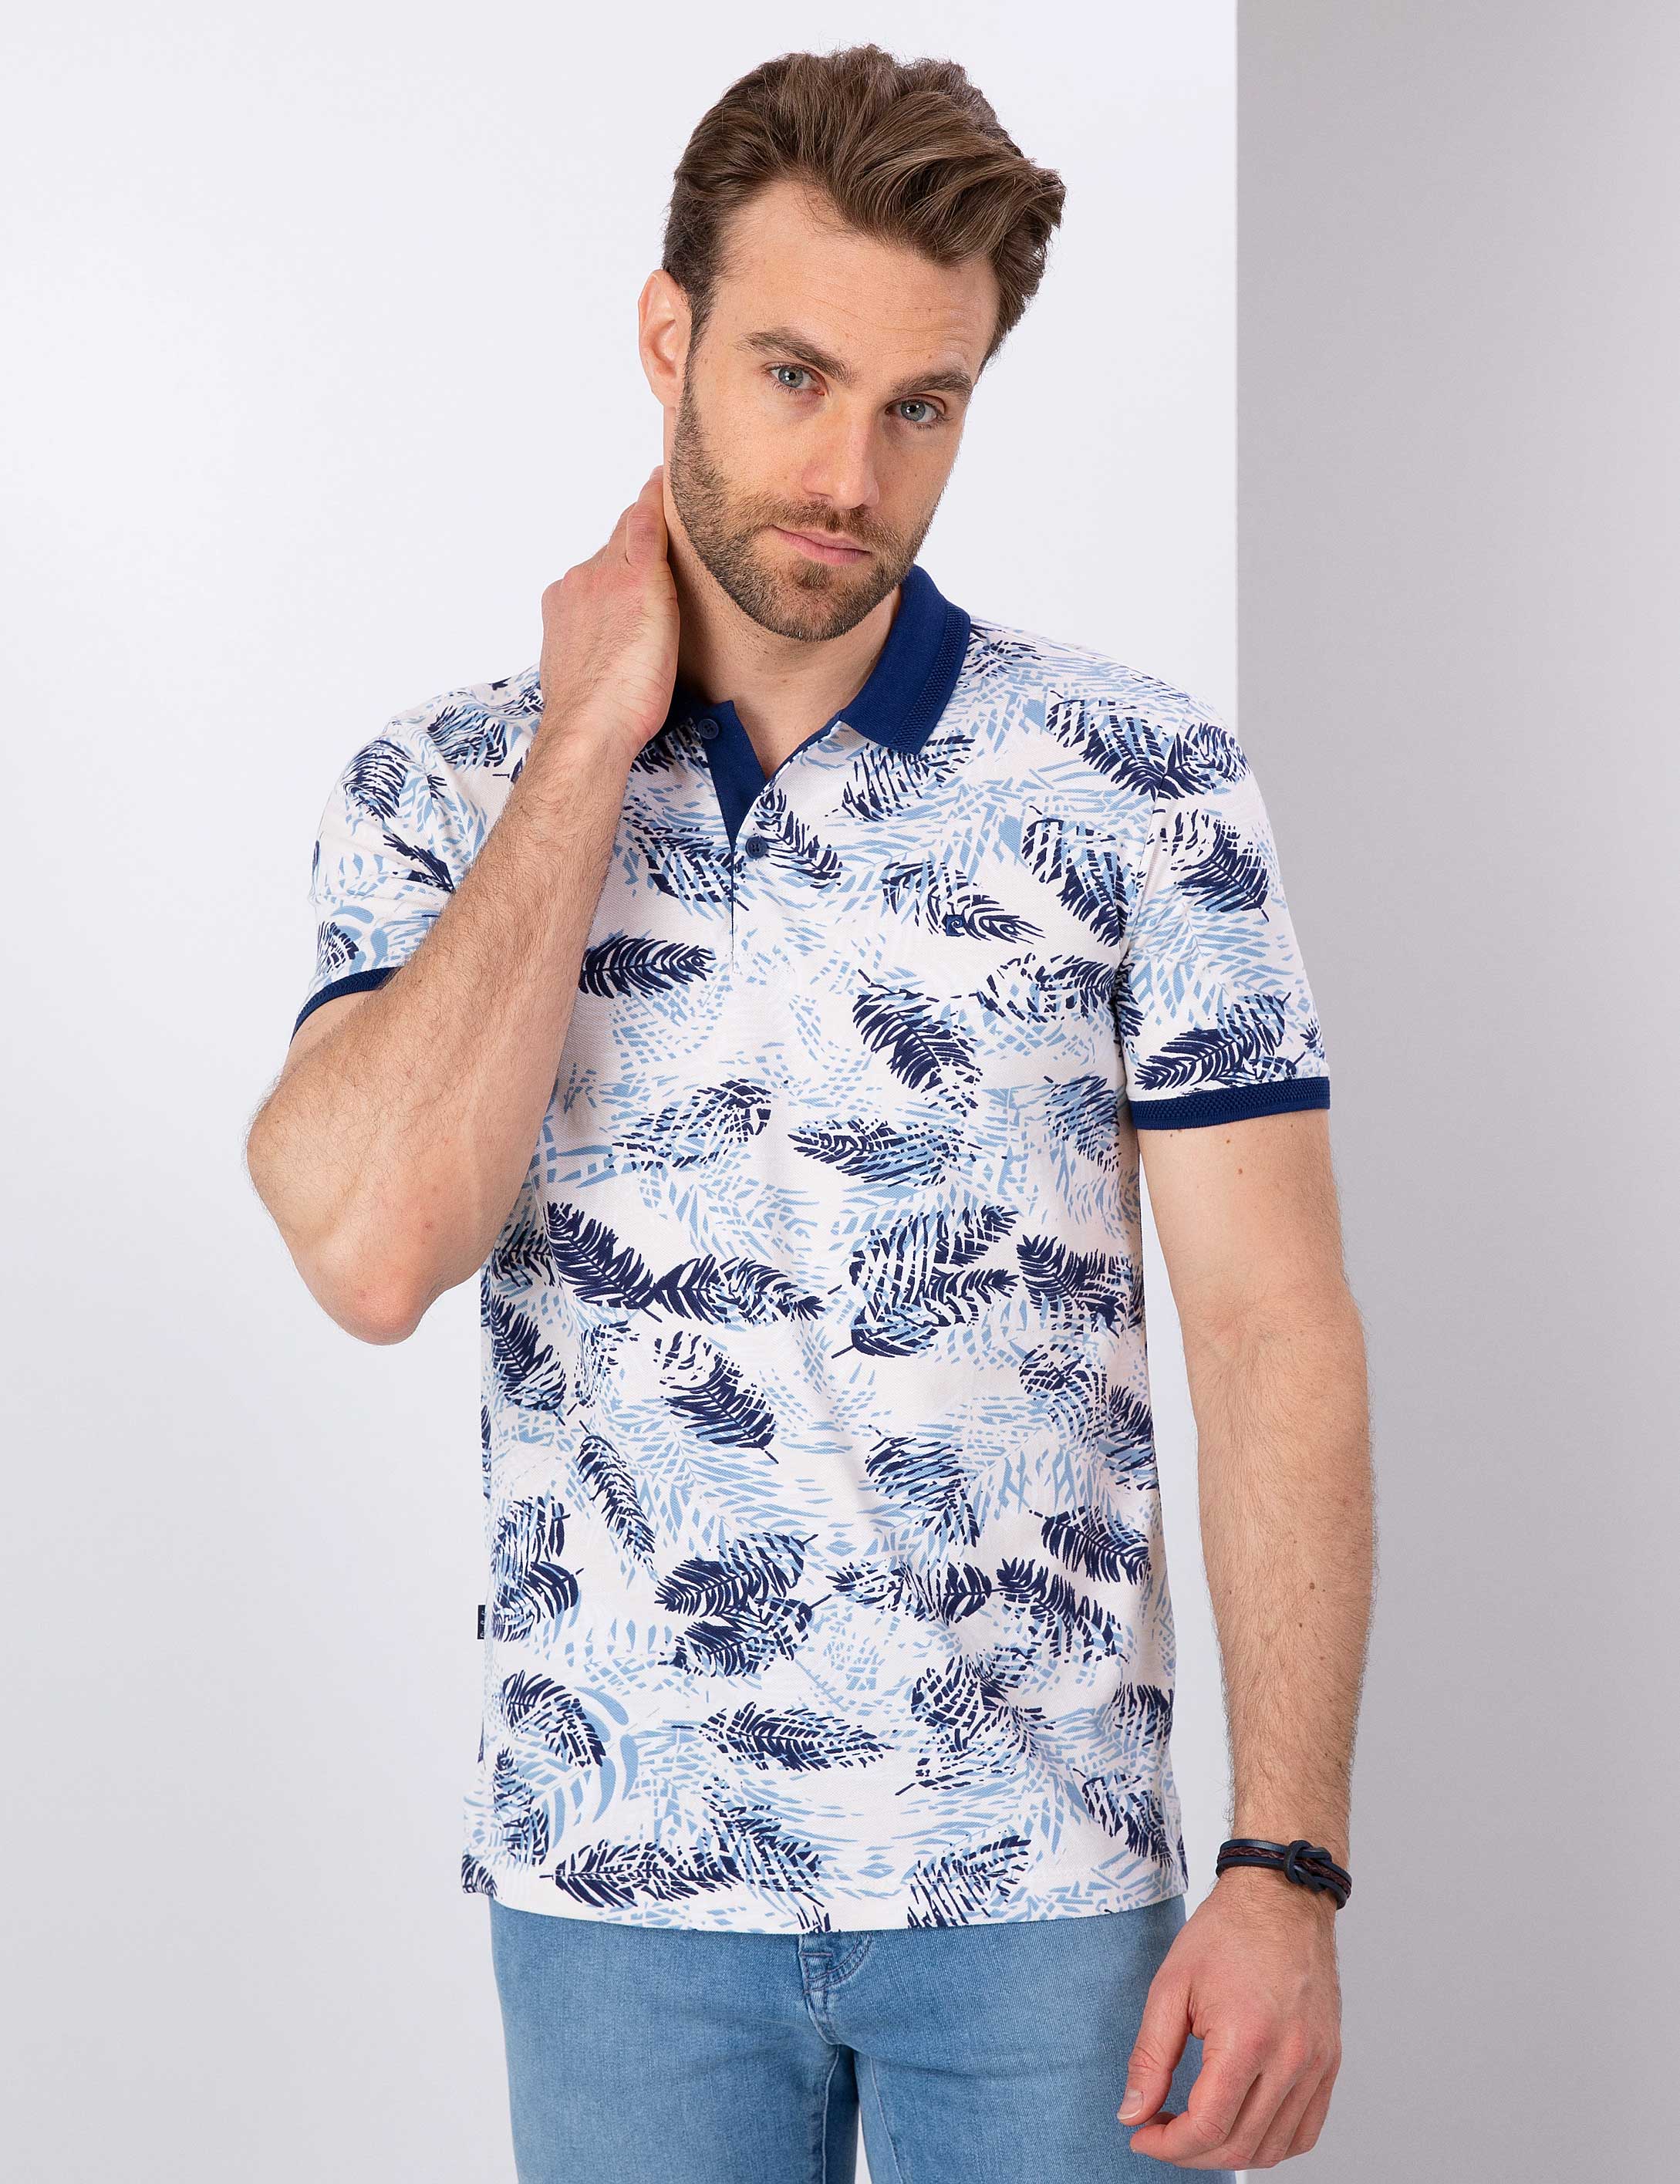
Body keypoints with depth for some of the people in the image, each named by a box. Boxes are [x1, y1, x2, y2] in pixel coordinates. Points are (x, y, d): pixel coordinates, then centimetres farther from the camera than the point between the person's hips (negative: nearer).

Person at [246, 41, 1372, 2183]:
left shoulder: (1143, 781, -4)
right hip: (616, 1870, 1)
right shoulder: (443, 794, -1)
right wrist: (588, 745, -13)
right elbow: (374, 1248, -18)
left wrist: (1288, 1867, -11)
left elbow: (1273, 1331, -5)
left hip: (1041, 1868, 0)